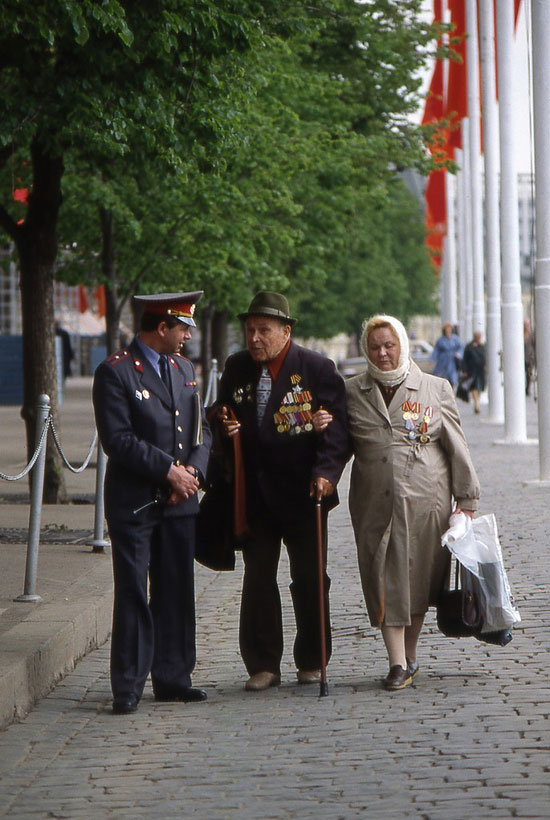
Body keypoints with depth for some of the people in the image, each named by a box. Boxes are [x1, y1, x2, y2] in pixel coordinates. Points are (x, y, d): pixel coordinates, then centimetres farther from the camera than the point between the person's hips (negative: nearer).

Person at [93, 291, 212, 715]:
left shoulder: (185, 369, 14)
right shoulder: (115, 371, -8)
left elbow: (201, 429, 16)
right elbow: (118, 439, -15)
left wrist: (194, 469, -3)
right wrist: (168, 470, -15)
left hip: (180, 503, 6)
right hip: (134, 501, -6)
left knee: (177, 591, 8)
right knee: (133, 593, -4)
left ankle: (172, 678, 16)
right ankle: (128, 687, 0)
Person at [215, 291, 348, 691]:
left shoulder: (318, 368, -6)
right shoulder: (237, 368, 7)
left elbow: (337, 427, -9)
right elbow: (225, 416, 19)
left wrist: (325, 473, -22)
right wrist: (225, 426, -5)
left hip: (303, 492, -3)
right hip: (254, 491, 3)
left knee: (309, 579, 6)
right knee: (257, 579, 4)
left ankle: (312, 662, 18)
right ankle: (263, 665, 11)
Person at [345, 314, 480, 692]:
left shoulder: (436, 389, 5)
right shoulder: (352, 392, 8)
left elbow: (456, 447, 7)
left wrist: (466, 498, 6)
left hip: (425, 501, 0)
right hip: (375, 502, 1)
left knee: (420, 577, 5)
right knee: (385, 578, -6)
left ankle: (410, 656, 21)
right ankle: (398, 663, -5)